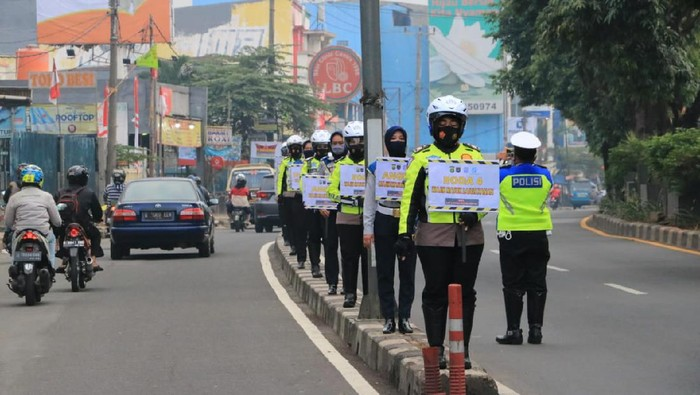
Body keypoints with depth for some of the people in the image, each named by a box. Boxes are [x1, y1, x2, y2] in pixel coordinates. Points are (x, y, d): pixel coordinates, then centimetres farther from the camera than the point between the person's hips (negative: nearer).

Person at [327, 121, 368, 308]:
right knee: (349, 258, 2)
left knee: (368, 257, 1)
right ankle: (350, 293, 7)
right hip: (347, 217, 1)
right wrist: (345, 198, -15)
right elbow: (331, 190, 3)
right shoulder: (341, 165, 10)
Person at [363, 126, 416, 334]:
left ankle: (405, 317, 6)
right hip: (384, 222, 0)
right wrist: (368, 229, 1)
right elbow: (369, 200, 7)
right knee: (385, 272, 1)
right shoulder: (376, 168, 6)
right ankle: (388, 318, 6)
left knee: (407, 271, 1)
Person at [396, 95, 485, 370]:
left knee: (464, 293, 4)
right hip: (433, 234, -2)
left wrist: (475, 213, -9)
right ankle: (436, 349, 7)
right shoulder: (422, 157, 5)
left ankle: (462, 349, 11)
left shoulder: (473, 155, 11)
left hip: (468, 234, 2)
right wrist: (405, 233, -5)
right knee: (435, 293, 1)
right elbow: (410, 197, 3)